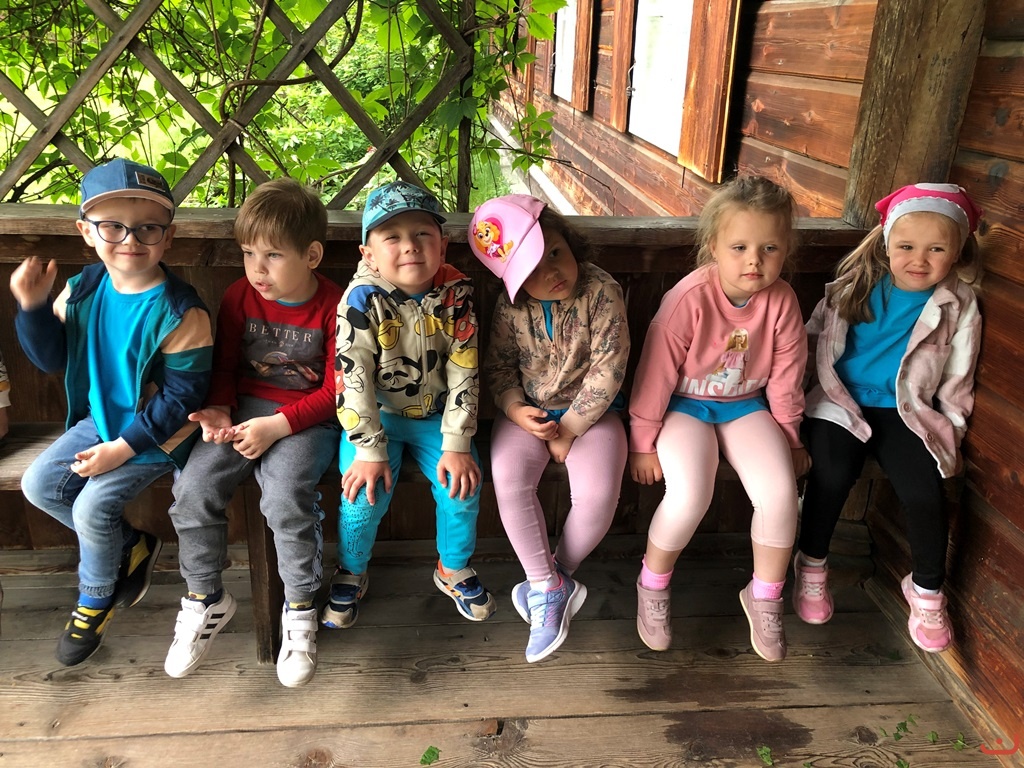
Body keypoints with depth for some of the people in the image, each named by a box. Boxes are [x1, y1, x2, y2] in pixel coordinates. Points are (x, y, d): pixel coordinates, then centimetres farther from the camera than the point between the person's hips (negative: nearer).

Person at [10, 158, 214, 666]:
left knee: (93, 507, -13)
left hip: (157, 436, -7)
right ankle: (131, 547, 22)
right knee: (38, 484, 3)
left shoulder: (180, 312, -24)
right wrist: (33, 306, -15)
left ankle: (95, 599, 19)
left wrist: (123, 448, -22)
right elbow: (51, 357, 3)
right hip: (100, 420, 8)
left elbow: (182, 396, -22)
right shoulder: (84, 289, -4)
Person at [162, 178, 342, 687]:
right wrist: (218, 409, -8)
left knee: (285, 499, -29)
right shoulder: (239, 297, 4)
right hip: (245, 410, 5)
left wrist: (276, 426, -19)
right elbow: (225, 365, 12)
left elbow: (334, 391, -10)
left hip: (307, 418, -4)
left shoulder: (334, 308, -9)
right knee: (193, 490, -16)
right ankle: (206, 600, 9)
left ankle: (300, 611, -4)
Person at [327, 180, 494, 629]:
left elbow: (463, 373, -10)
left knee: (462, 487, -13)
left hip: (435, 415, 2)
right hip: (376, 415, -2)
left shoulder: (456, 295, -12)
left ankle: (454, 569, 16)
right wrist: (370, 451, -21)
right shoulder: (362, 299, -19)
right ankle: (351, 574, 13)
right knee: (365, 494, -18)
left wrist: (456, 444, -13)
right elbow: (353, 378, -19)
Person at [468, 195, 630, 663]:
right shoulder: (511, 309, -8)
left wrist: (570, 428, -15)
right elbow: (498, 367, 2)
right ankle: (551, 585, -7)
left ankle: (552, 579, 4)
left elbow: (608, 368, -15)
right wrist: (515, 409, -18)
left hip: (589, 412, -2)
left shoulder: (601, 293, -15)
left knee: (598, 492, -26)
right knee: (509, 479, -26)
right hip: (529, 413, 2)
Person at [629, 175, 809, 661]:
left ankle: (764, 597, 9)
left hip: (746, 406, 4)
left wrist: (789, 436, 10)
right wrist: (643, 441, -9)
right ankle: (652, 585, 4)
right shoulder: (689, 298, -22)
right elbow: (657, 371, -15)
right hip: (685, 404, -3)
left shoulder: (782, 301, -11)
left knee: (779, 491, -18)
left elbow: (785, 377, 2)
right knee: (689, 495, -27)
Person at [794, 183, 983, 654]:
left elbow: (957, 380, 6)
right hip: (842, 403, 0)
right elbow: (814, 338, 10)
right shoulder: (856, 287, 4)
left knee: (924, 495, -19)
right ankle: (811, 565, 3)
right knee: (832, 475, -25)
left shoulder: (958, 307, 1)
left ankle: (927, 590, 11)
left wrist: (950, 432, 3)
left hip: (909, 414, 0)